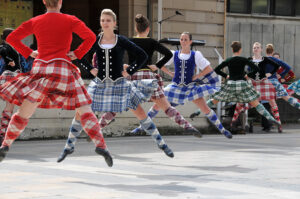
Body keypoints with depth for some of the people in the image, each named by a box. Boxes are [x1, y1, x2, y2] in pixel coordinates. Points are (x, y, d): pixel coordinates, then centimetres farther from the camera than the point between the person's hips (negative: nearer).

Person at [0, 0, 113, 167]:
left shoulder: (34, 22, 11)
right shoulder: (70, 20, 4)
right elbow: (91, 37, -8)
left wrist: (29, 53, 16)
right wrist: (77, 54, 2)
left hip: (40, 69, 2)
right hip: (63, 70, -2)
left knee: (23, 114, 11)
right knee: (85, 112, -1)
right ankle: (101, 145, -17)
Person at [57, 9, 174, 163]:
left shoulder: (121, 41, -4)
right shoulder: (95, 41, 1)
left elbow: (142, 56, -1)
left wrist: (129, 71, -6)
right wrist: (90, 69, 3)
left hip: (119, 84, -2)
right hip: (100, 84, 2)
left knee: (140, 113, -3)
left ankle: (161, 144, 9)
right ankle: (69, 146, 12)